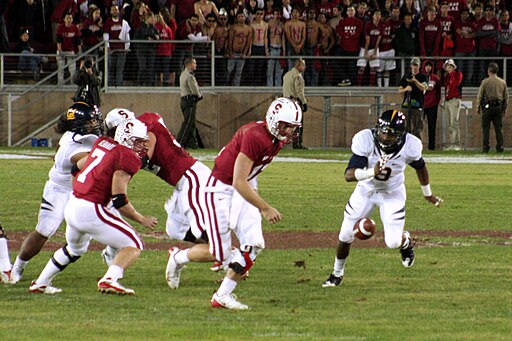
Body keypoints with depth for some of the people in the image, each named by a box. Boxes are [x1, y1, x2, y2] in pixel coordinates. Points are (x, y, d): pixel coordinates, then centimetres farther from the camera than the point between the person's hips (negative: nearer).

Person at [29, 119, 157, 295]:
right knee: (134, 245, -1)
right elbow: (119, 200, -18)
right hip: (91, 211, -9)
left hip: (72, 206, 9)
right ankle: (109, 280, -21)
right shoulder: (127, 157, -14)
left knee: (75, 248, 36)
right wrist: (142, 220, -7)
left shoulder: (103, 143, 10)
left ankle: (40, 283, 43)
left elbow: (78, 165, 24)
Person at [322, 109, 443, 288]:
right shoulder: (365, 141, -30)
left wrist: (428, 194, 13)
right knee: (346, 236, 3)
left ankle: (405, 241, 30)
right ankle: (337, 274, 30)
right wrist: (372, 172, -53)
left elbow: (420, 167, -2)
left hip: (393, 194, 0)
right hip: (366, 191, 0)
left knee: (393, 242, -10)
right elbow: (349, 175, -34)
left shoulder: (409, 146, -25)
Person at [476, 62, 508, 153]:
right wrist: (505, 109, 18)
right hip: (498, 106, 3)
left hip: (487, 106, -3)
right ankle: (500, 147, 3)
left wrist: (478, 107, 4)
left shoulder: (485, 82, -5)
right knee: (499, 128, 6)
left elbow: (479, 96, -5)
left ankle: (485, 148, -3)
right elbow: (506, 97, 10)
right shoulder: (503, 82, 6)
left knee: (485, 128, 1)